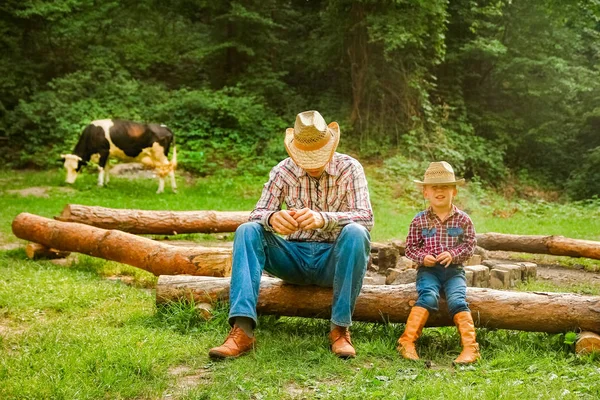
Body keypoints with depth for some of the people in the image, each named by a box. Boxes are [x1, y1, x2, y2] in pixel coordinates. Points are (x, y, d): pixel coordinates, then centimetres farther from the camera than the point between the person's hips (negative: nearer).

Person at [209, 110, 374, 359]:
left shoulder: (349, 168, -6)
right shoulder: (283, 171, 0)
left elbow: (366, 217, -19)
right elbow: (257, 214, -8)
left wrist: (322, 219, -39)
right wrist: (273, 218, -35)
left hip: (333, 259, -2)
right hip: (295, 257, 2)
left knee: (355, 233, -34)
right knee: (247, 231, -22)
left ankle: (340, 329, -27)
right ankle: (242, 329, -34)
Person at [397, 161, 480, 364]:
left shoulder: (462, 219, 4)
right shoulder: (419, 220, 4)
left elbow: (469, 245, 4)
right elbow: (410, 247, 6)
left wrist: (453, 254, -14)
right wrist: (422, 257, -14)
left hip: (453, 269, 1)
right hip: (428, 269, 0)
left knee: (457, 300, -24)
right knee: (428, 296, -28)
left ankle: (470, 347, -25)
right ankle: (407, 341, -28)